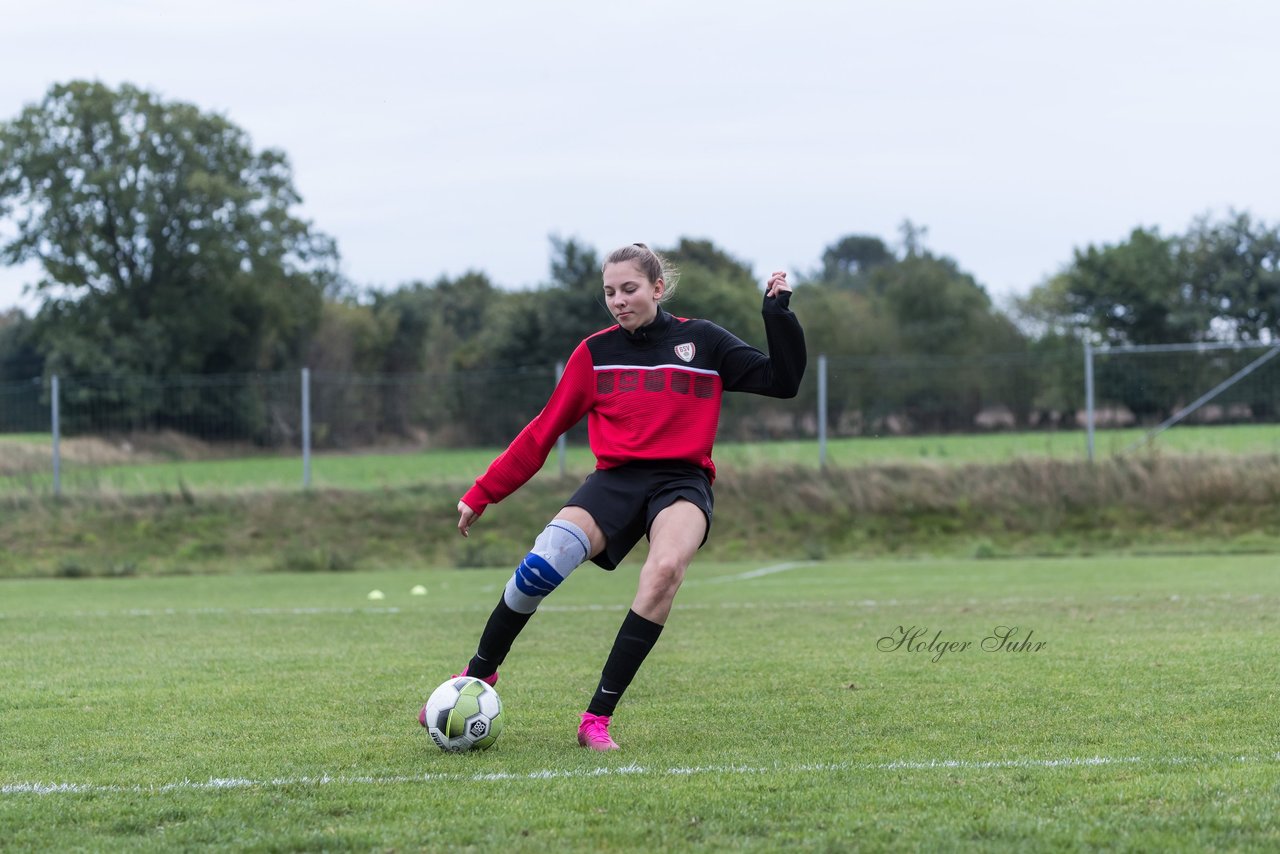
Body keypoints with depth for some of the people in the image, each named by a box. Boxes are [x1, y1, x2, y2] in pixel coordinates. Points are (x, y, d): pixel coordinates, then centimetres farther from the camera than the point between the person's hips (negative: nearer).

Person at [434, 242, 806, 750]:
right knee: (544, 562, -28)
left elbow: (783, 381, 10)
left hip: (682, 481, -1)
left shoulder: (704, 342, 9)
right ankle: (479, 674, -2)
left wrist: (778, 314, -3)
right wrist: (483, 494, 14)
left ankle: (598, 718, -29)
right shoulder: (597, 352, 10)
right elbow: (544, 430, 14)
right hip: (617, 479, 1)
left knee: (665, 568, -35)